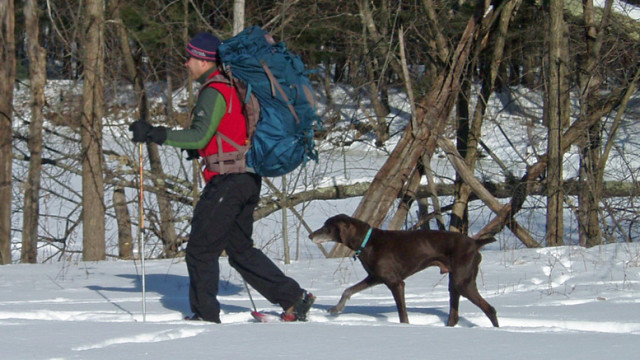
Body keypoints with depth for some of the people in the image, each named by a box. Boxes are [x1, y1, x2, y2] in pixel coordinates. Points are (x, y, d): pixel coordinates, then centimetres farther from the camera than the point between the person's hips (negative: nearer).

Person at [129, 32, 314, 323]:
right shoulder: (235, 86, 17)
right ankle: (294, 298, 13)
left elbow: (199, 136, -24)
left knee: (200, 248, -1)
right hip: (248, 178, 10)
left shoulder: (214, 92, -14)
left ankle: (205, 314, 4)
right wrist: (199, 149, 21)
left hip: (228, 179, -10)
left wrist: (154, 134, -22)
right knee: (240, 249, 16)